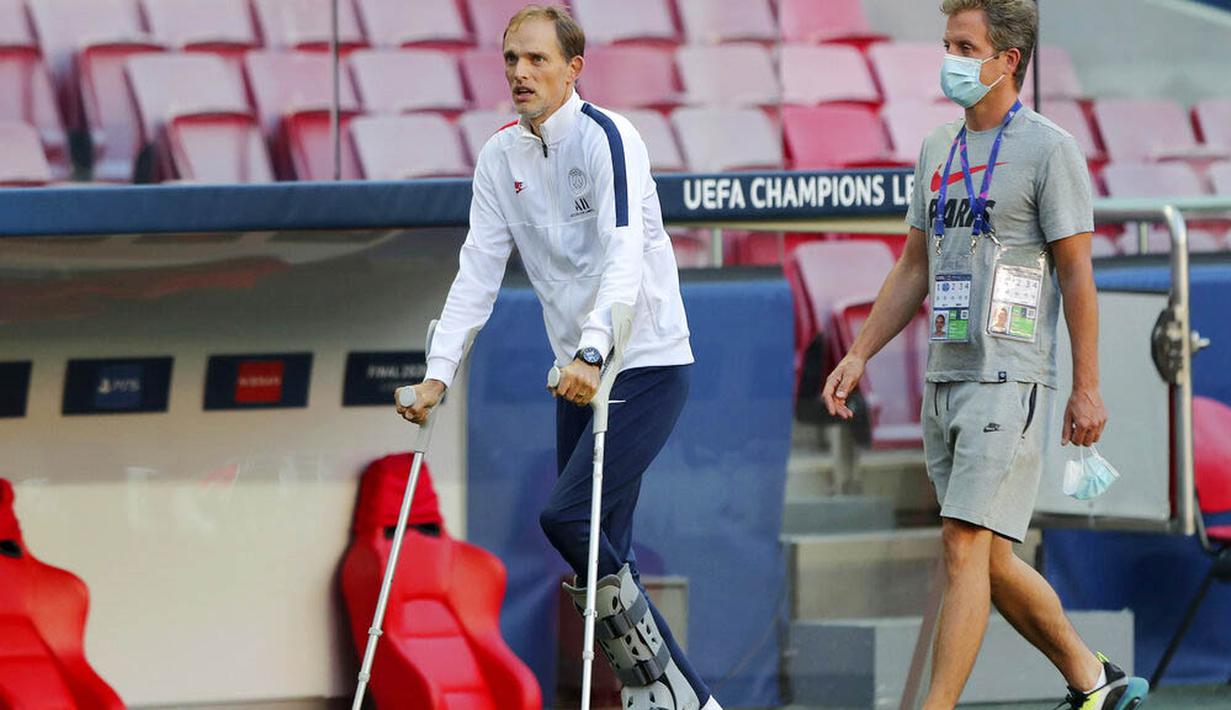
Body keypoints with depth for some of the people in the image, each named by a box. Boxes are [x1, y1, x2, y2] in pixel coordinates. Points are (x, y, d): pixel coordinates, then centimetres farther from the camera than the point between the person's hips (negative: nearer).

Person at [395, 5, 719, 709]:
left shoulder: (607, 137, -14)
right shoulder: (501, 156, 7)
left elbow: (624, 257, -26)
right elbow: (478, 273, 5)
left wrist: (593, 352, -40)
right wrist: (439, 372, -7)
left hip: (648, 366, -7)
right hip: (580, 372, 7)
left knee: (568, 517, -18)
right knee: (599, 549, 4)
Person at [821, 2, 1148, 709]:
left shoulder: (1049, 149, -6)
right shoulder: (937, 151, 16)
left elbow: (1077, 274, -8)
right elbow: (915, 269, 22)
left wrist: (1087, 387, -11)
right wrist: (860, 354, 14)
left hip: (1010, 379, -8)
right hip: (944, 378, 8)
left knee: (966, 546, -15)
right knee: (991, 561, 11)